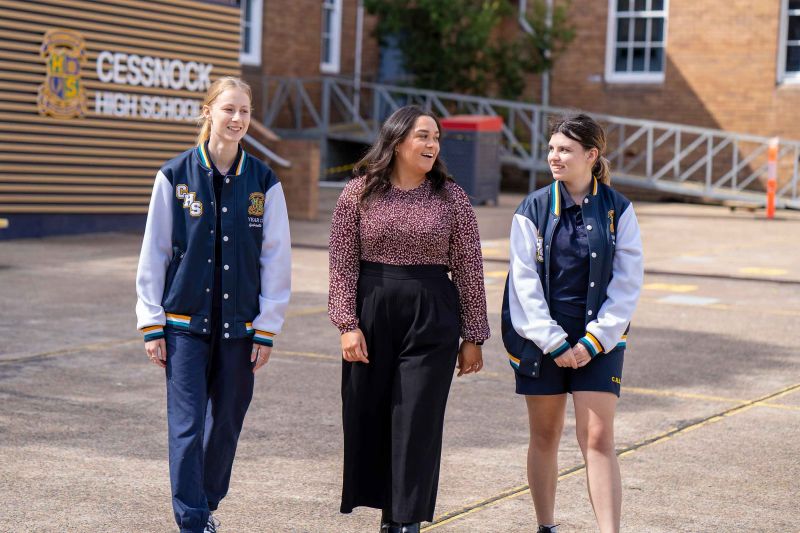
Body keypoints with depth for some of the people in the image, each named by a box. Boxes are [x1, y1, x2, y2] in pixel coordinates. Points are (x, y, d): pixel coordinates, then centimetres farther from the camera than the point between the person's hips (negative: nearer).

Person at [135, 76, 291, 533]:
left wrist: (267, 328, -1)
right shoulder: (176, 176, -2)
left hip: (239, 325, 2)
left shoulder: (263, 182, 1)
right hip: (186, 323, -2)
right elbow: (154, 254, 1)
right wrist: (151, 324, -1)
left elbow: (276, 260, 3)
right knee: (187, 425, -6)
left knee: (227, 424, 11)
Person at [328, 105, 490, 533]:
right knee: (369, 415, 7)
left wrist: (473, 337, 2)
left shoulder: (451, 197, 2)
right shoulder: (359, 194, 1)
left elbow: (468, 269, 3)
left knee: (417, 420, -3)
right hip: (371, 310, 1)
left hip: (431, 318, -1)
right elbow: (342, 264, 0)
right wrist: (347, 324, -8)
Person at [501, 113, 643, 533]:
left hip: (598, 340, -1)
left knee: (598, 439, -7)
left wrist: (594, 341, -9)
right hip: (539, 339, 1)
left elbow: (627, 283, -2)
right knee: (544, 436, 9)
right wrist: (553, 343, -10)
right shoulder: (533, 209, 0)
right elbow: (524, 282, -3)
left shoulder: (617, 210, 0)